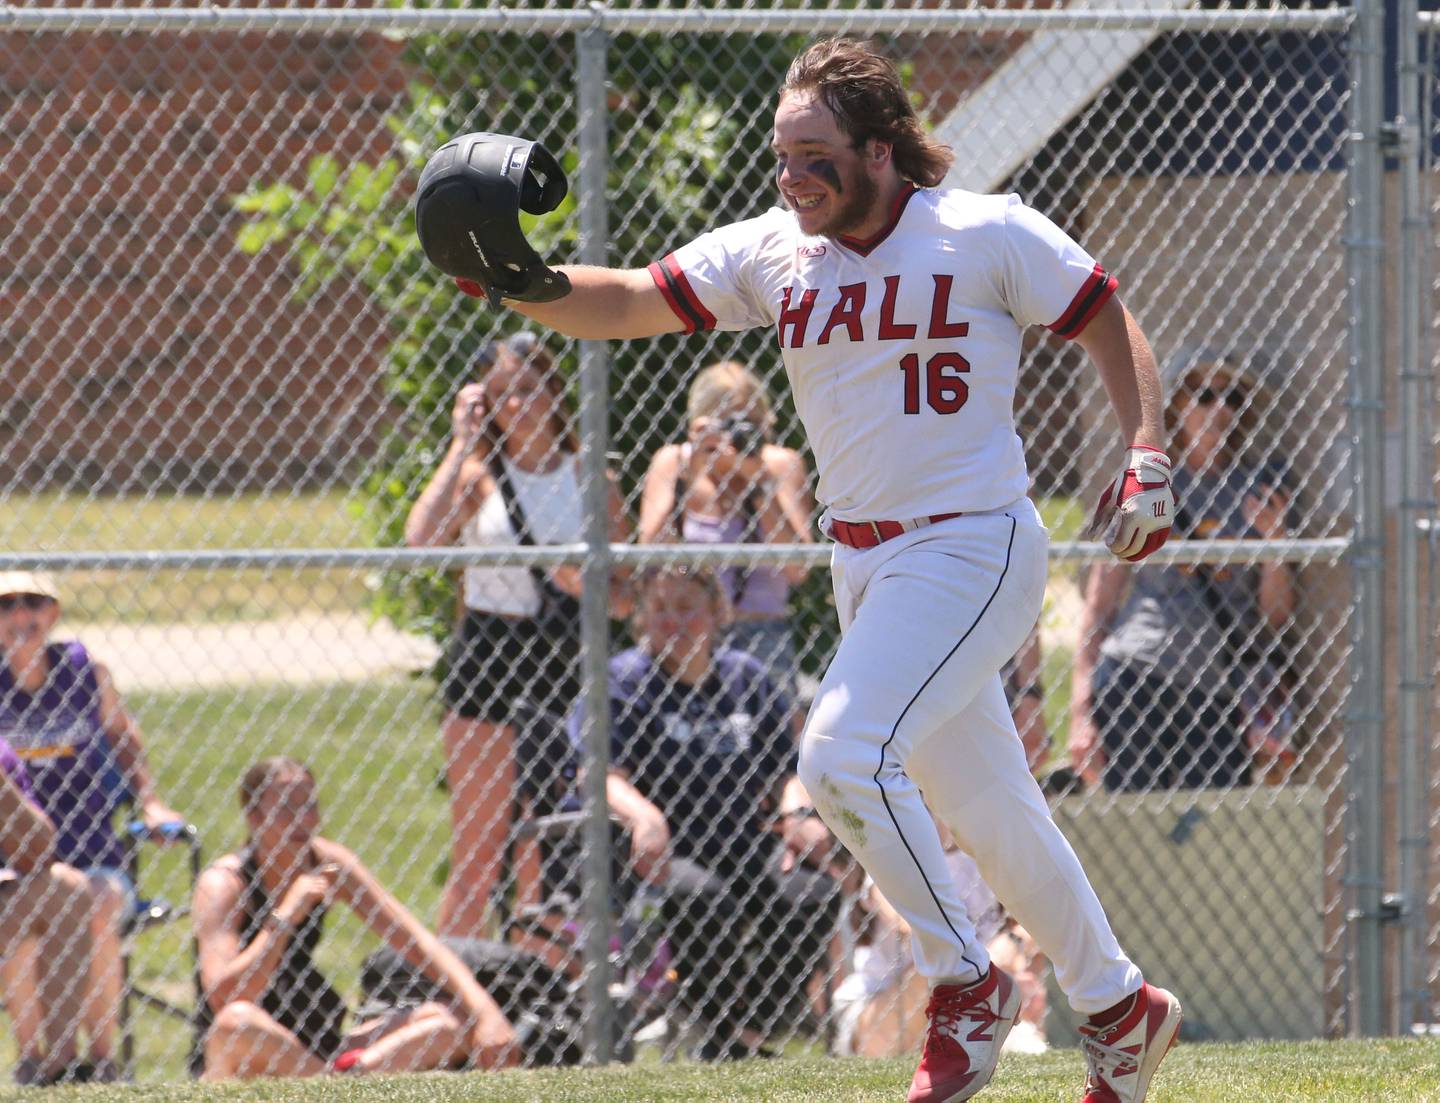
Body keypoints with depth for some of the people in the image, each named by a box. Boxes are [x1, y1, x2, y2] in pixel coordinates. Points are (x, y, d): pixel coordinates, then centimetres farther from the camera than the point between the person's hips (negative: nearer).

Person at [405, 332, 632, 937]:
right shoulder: (479, 475, 2)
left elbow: (624, 596, 10)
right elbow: (421, 537, -19)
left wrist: (586, 584, -12)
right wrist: (462, 443, -11)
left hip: (566, 661, 2)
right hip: (487, 660, -2)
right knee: (477, 850, -3)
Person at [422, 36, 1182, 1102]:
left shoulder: (990, 235, -11)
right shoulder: (773, 253, 1)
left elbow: (1111, 323, -1)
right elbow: (626, 302, -5)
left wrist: (1147, 458, -12)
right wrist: (530, 288, -24)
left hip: (975, 547, -6)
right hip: (864, 563, 6)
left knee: (844, 752, -22)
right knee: (988, 811, 13)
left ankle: (967, 984, -6)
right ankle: (1120, 1006, 31)